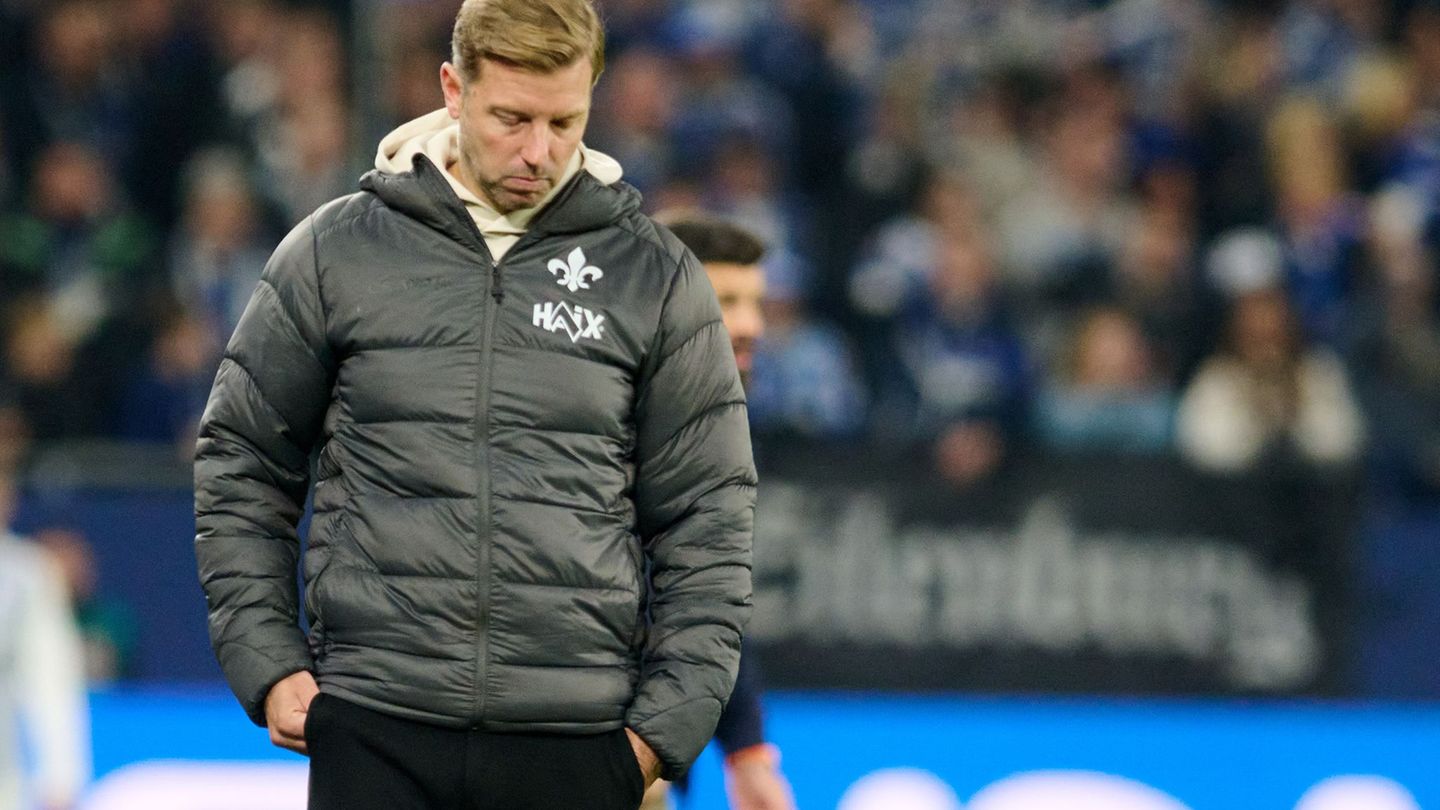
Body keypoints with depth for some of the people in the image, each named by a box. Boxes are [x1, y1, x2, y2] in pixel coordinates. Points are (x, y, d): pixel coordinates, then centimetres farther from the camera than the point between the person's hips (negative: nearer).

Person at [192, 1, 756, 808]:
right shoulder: (336, 251, 4)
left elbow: (706, 524, 7)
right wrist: (267, 662, 3)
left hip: (575, 742, 1)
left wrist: (667, 722, -2)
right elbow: (241, 464, 12)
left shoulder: (657, 276, 5)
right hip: (375, 734, -1)